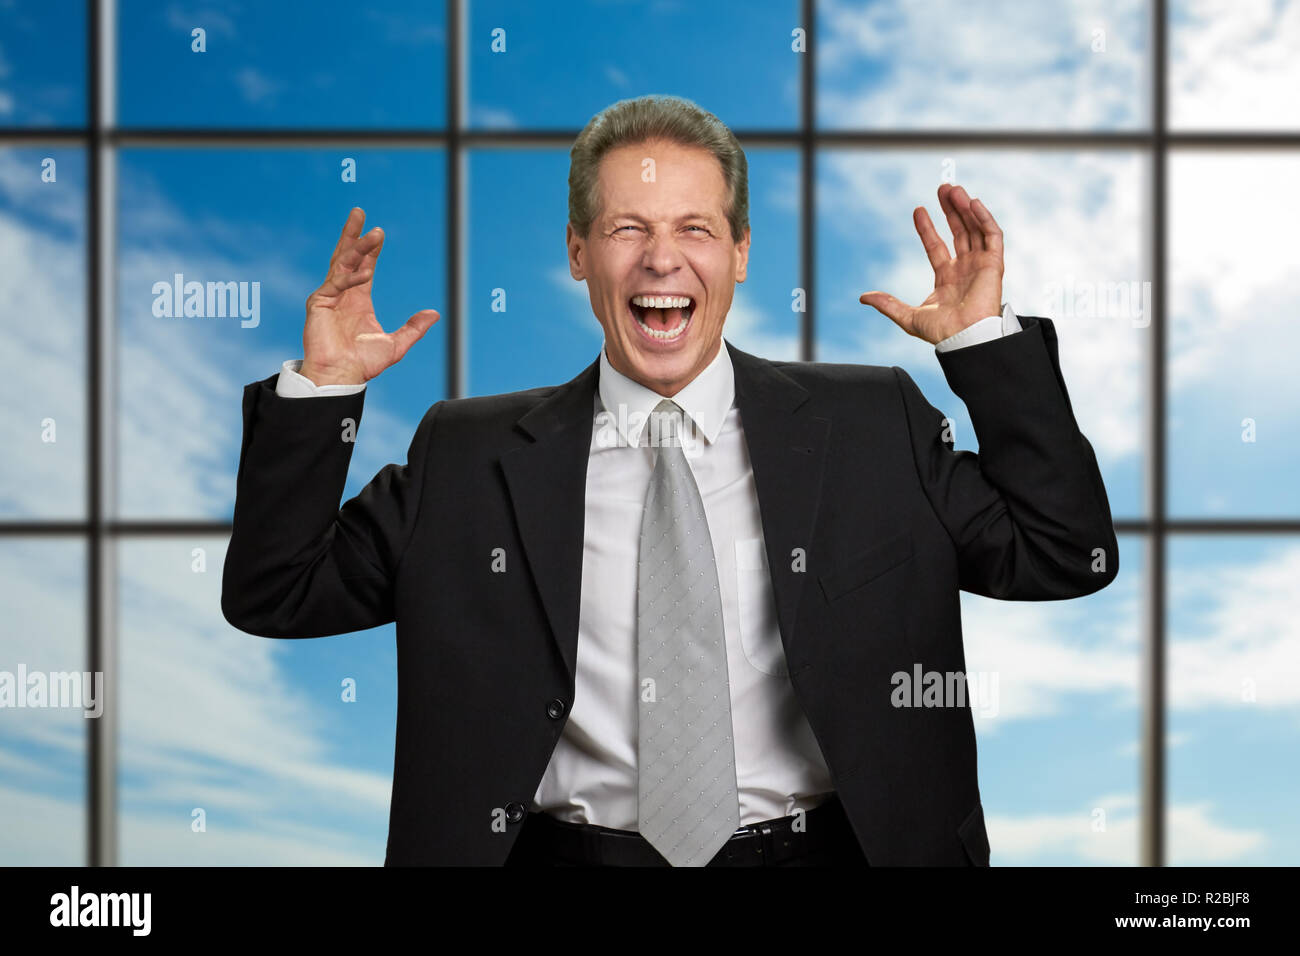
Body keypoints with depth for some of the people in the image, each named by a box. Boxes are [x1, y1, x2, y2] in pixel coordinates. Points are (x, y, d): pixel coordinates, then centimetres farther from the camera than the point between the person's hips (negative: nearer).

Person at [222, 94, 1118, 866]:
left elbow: (1067, 556, 7)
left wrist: (988, 339, 3)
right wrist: (320, 387, 2)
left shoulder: (871, 425, 11)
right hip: (571, 854, 0)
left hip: (816, 852, 1)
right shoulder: (471, 456, 11)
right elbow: (275, 593, 12)